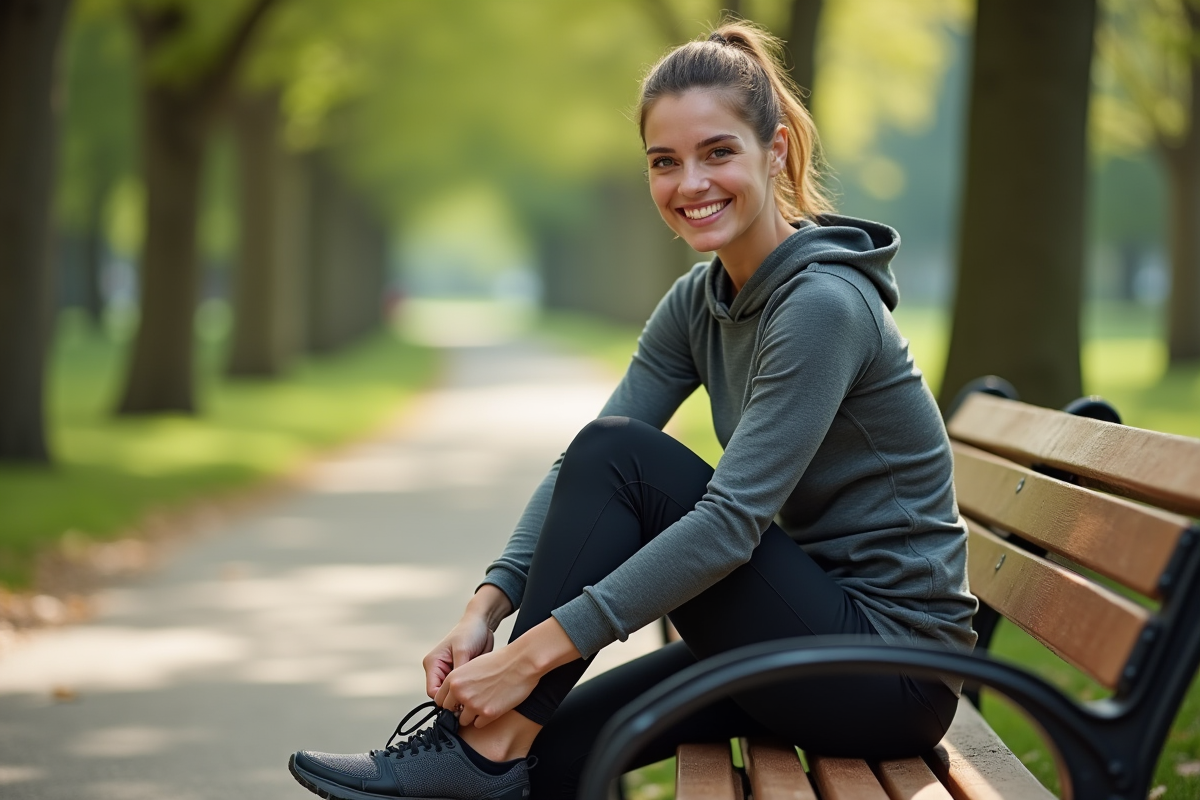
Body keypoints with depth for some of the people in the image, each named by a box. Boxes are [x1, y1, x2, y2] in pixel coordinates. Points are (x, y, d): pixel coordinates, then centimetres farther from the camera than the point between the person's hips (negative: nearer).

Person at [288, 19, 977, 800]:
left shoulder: (823, 304, -20)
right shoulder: (698, 304, 6)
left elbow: (730, 522, -27)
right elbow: (579, 471, 0)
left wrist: (536, 651, -27)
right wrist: (487, 607, -16)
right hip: (817, 636, 8)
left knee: (619, 452, -18)